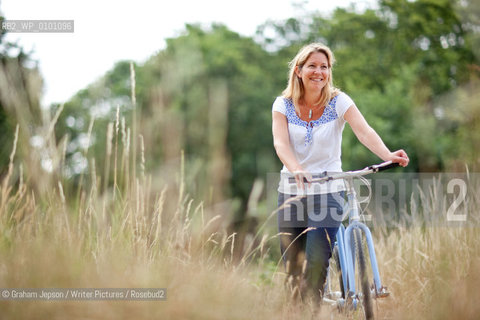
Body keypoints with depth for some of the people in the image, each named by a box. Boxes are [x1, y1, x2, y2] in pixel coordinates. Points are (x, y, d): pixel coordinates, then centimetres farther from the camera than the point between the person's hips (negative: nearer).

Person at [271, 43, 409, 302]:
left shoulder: (339, 101, -4)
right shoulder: (283, 105, 0)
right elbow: (280, 143, -16)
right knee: (291, 266, 5)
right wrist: (296, 169, -37)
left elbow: (364, 132, -19)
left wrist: (388, 155, -39)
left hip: (329, 191, -2)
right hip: (292, 191, 2)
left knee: (316, 263, -16)